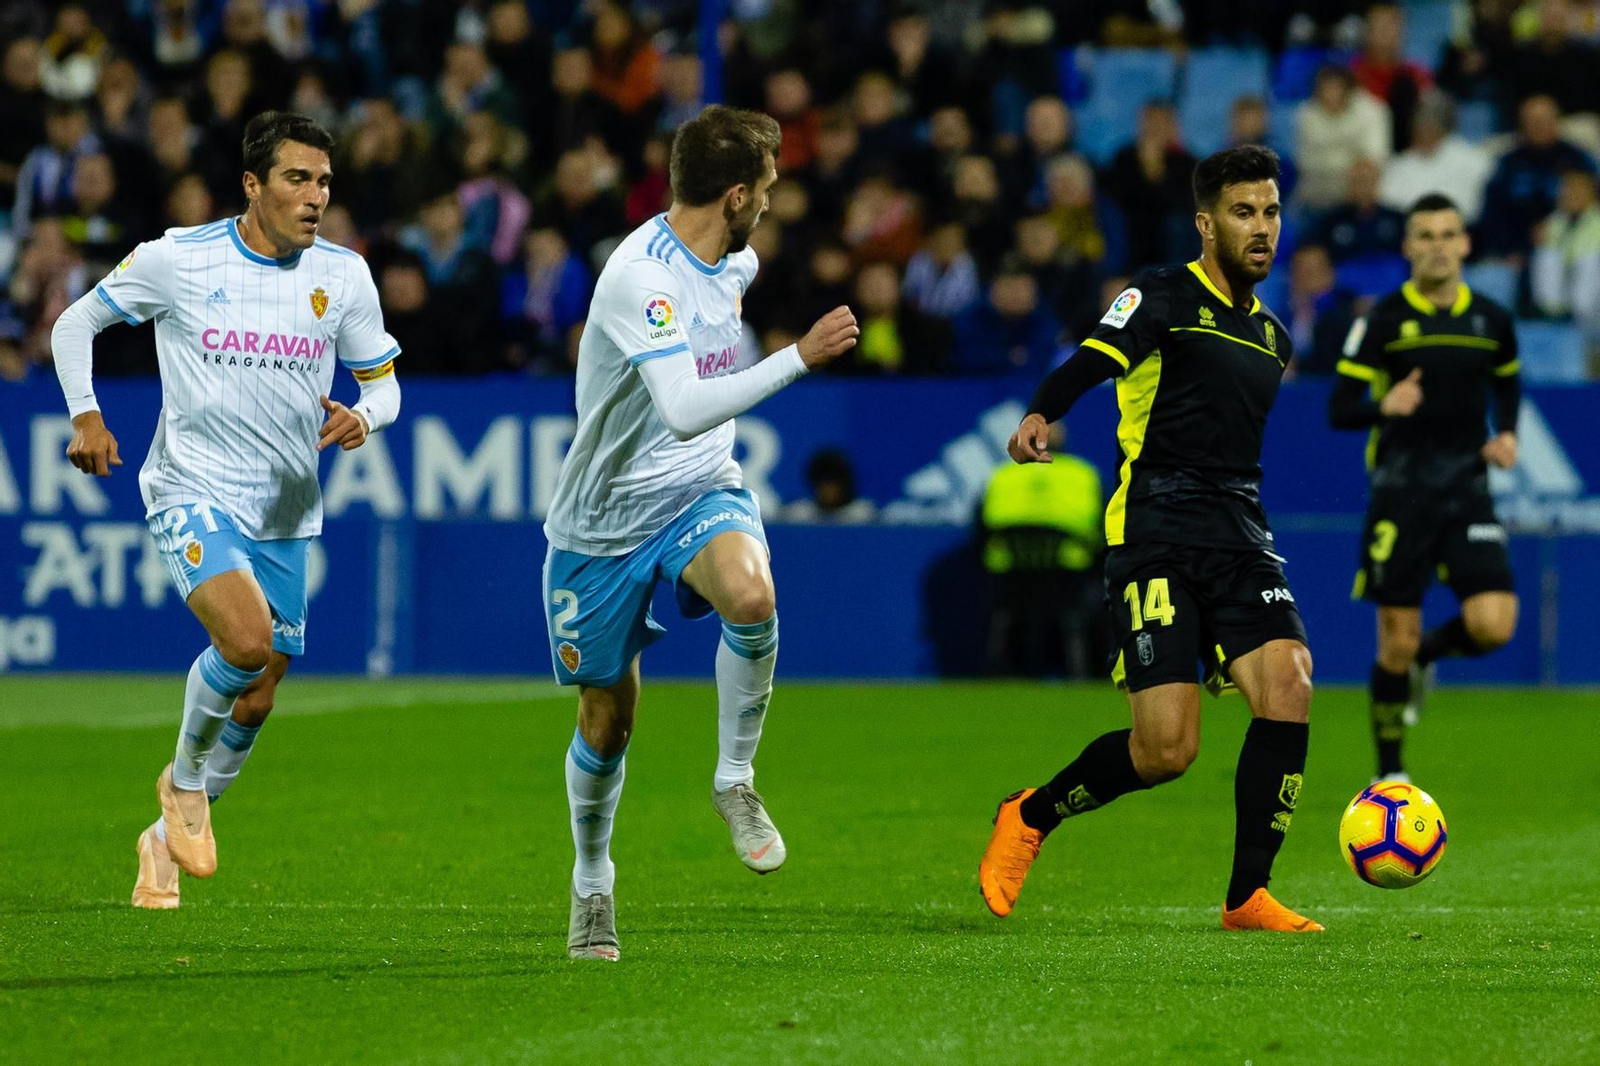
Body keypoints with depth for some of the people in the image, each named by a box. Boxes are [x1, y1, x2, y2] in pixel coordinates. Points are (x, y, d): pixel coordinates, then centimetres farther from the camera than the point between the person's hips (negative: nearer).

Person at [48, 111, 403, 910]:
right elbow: (75, 323, 5)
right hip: (192, 491, -4)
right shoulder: (177, 259, -8)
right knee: (247, 640, -28)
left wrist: (363, 418, -14)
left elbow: (383, 384, 9)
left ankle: (167, 838, 31)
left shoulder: (343, 275, 0)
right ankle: (183, 779, 0)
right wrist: (85, 416, -9)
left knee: (255, 702, 7)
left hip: (284, 509, 4)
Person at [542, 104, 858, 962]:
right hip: (604, 521, -4)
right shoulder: (641, 276, -26)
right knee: (606, 718, 8)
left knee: (751, 598, -31)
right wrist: (800, 358, -36)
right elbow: (685, 411, -37)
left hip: (700, 492, 5)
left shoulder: (732, 261, 1)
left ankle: (735, 779, -9)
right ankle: (592, 883, 34)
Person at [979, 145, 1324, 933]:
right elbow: (1095, 359, -19)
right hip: (1156, 535, -6)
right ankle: (1029, 818, 15)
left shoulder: (1272, 337, 21)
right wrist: (1040, 416, -38)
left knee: (1288, 687, -18)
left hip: (1239, 538, 6)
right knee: (1167, 748, -13)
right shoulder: (1164, 297, 0)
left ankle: (1247, 897, -8)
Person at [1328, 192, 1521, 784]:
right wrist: (1383, 406, -26)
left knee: (1492, 625, -15)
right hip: (1400, 497, -2)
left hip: (1468, 493, 2)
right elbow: (1339, 408, -5)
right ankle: (1389, 772, 16)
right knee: (1397, 641, -2)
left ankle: (1425, 656, 20)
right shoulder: (1383, 320, -4)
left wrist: (1507, 434, 6)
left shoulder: (1491, 319, 5)